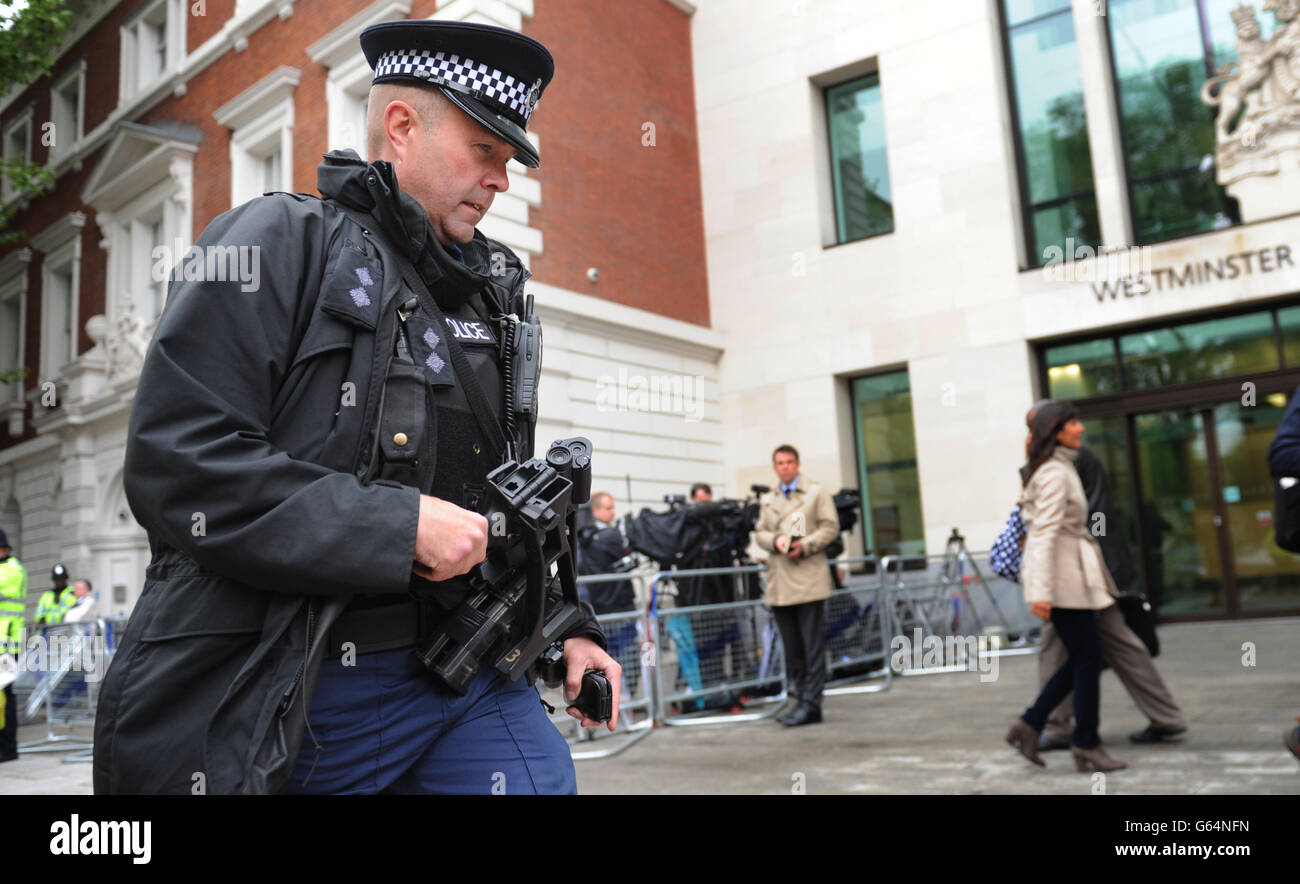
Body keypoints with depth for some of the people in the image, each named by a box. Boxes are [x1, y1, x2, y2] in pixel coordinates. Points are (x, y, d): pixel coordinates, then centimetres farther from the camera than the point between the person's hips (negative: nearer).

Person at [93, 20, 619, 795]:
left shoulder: (492, 293, 15)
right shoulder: (282, 242, -6)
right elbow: (177, 464, -18)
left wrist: (568, 626, 12)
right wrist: (398, 525, -20)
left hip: (468, 672, 6)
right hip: (288, 700, -5)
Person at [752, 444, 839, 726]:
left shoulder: (817, 493, 6)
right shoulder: (767, 500, 19)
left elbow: (830, 528, 0)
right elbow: (759, 533, 15)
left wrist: (805, 546, -13)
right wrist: (774, 540, -7)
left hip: (808, 579, -4)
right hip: (779, 583, 4)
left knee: (813, 645, -5)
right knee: (791, 647, 8)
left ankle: (811, 704, -2)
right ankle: (798, 698, 16)